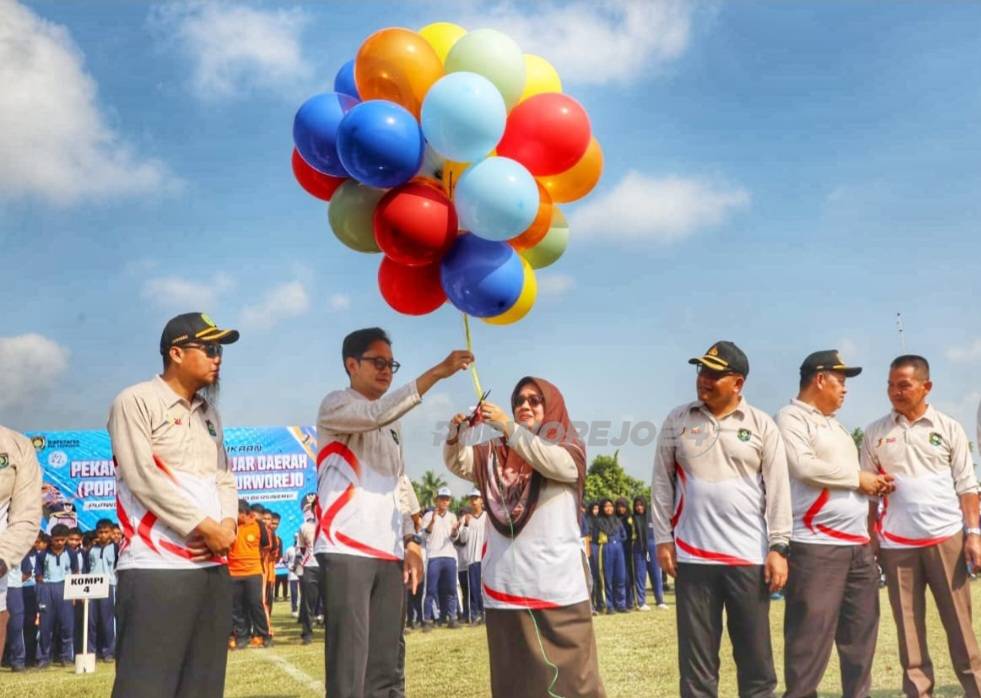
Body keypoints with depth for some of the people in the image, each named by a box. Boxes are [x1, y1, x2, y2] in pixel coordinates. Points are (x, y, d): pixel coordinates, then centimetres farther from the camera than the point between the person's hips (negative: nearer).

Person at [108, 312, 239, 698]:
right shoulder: (135, 402, -3)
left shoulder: (208, 412, 21)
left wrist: (227, 524, -4)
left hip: (214, 566, 8)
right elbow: (144, 477, -12)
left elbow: (224, 477, 17)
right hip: (156, 567, -8)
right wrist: (204, 526, -12)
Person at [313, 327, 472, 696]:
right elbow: (376, 414, -21)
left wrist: (410, 541, 11)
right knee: (349, 664, -10)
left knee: (387, 666, 6)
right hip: (346, 549, -7)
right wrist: (436, 372, -23)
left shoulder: (391, 423, 23)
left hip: (388, 552, 7)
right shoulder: (334, 405, 0)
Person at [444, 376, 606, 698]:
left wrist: (508, 427, -25)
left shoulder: (570, 446, 3)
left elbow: (556, 464, -17)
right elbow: (458, 464, 4)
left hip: (557, 582, -3)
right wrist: (455, 433, -17)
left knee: (567, 671, 0)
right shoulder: (496, 452, 14)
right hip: (505, 583, 3)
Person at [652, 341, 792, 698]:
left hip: (749, 556, -1)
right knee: (697, 657, 6)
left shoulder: (761, 425, 2)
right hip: (693, 555, 1)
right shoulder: (677, 421, 5)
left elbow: (778, 490, 0)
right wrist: (663, 539, 2)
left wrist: (779, 547, -5)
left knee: (756, 655, 7)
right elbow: (662, 484, 7)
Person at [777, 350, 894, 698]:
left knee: (860, 635, 12)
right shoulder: (791, 417, -6)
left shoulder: (834, 424, 22)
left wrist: (873, 486, 8)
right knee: (811, 637, -6)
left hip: (858, 544, 9)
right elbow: (804, 466, -21)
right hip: (816, 546, -9)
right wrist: (857, 478, -11)